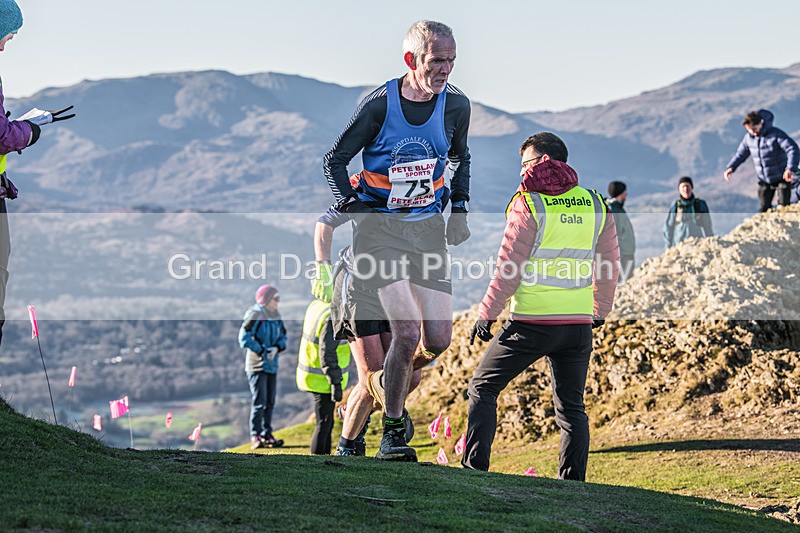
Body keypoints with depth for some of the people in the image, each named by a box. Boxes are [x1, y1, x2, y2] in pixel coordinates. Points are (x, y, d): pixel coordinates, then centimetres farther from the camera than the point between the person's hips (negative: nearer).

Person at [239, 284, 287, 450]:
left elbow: (283, 336, 15)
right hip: (257, 365, -7)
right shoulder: (254, 315, -13)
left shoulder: (275, 316, 9)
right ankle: (255, 436, -7)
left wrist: (277, 348, -7)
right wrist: (262, 352, -16)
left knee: (270, 402, 9)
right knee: (259, 401, -11)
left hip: (271, 365, 7)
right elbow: (244, 338, -19)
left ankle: (266, 435, 16)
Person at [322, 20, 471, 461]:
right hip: (380, 226, -4)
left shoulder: (456, 105, -2)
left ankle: (389, 385, 31)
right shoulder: (379, 105, -13)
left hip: (428, 229, 4)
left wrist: (459, 210, 10)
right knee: (407, 332, -18)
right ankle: (392, 434, -1)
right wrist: (354, 210, -9)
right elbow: (335, 161, -1)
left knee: (438, 340, -3)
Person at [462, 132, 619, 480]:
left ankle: (474, 468, 3)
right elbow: (609, 266, 13)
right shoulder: (596, 205, 8)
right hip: (579, 323, 4)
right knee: (571, 406, 13)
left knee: (483, 388, 10)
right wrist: (600, 309, 28)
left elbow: (508, 269, -8)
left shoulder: (528, 205, -6)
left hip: (531, 322, -4)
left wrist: (486, 314, 2)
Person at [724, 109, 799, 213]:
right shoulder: (749, 137, -4)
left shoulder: (777, 134, -22)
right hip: (764, 180, 5)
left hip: (782, 177, -5)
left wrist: (790, 169, -48)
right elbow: (740, 154, 10)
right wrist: (731, 167, -9)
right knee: (763, 210, 7)